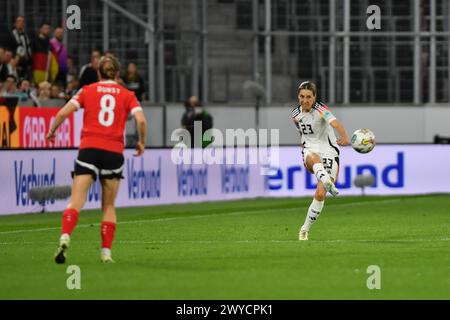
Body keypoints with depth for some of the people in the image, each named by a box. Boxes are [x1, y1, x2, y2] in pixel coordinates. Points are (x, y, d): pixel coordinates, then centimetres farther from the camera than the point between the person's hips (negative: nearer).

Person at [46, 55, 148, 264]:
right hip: (114, 152, 1)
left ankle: (65, 237, -32)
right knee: (109, 206, 14)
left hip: (89, 149, -1)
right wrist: (141, 142, 12)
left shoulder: (88, 90, 9)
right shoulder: (127, 95, 10)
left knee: (76, 202, -8)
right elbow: (141, 120, -4)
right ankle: (106, 252, 7)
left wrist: (52, 131, 15)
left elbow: (63, 113, -1)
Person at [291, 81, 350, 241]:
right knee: (314, 158, -39)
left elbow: (334, 122, -35)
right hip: (310, 150, 3)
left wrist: (344, 137, -53)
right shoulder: (296, 114, 3)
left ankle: (305, 229, 3)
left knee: (320, 194, -14)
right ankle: (327, 182, -68)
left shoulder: (320, 109, -14)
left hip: (329, 151, -3)